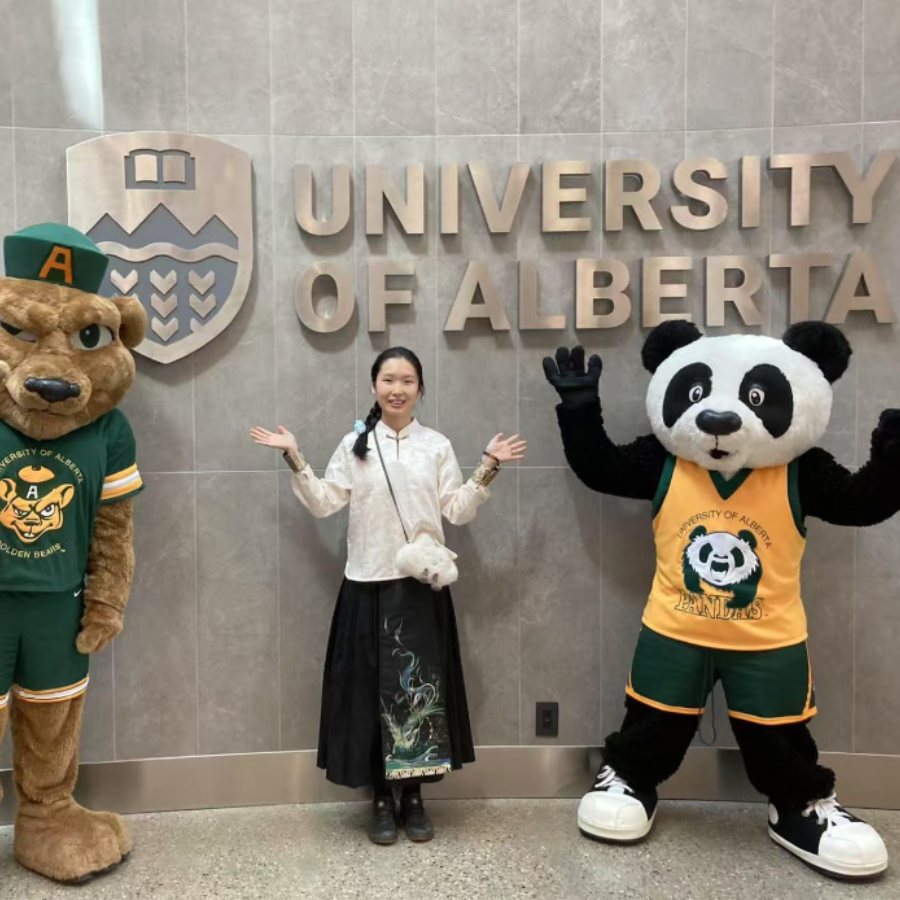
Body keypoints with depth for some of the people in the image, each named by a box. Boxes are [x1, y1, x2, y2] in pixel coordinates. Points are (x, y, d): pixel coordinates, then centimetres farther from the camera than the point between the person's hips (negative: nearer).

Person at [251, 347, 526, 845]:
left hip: (424, 585, 1)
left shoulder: (437, 446, 6)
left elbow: (458, 511, 2)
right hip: (369, 585, 0)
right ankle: (381, 799, 20)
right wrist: (296, 461, -6)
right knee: (372, 687, 4)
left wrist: (487, 469, -6)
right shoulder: (355, 444, 5)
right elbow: (324, 503, 1)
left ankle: (413, 798, 21)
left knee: (421, 686, 5)